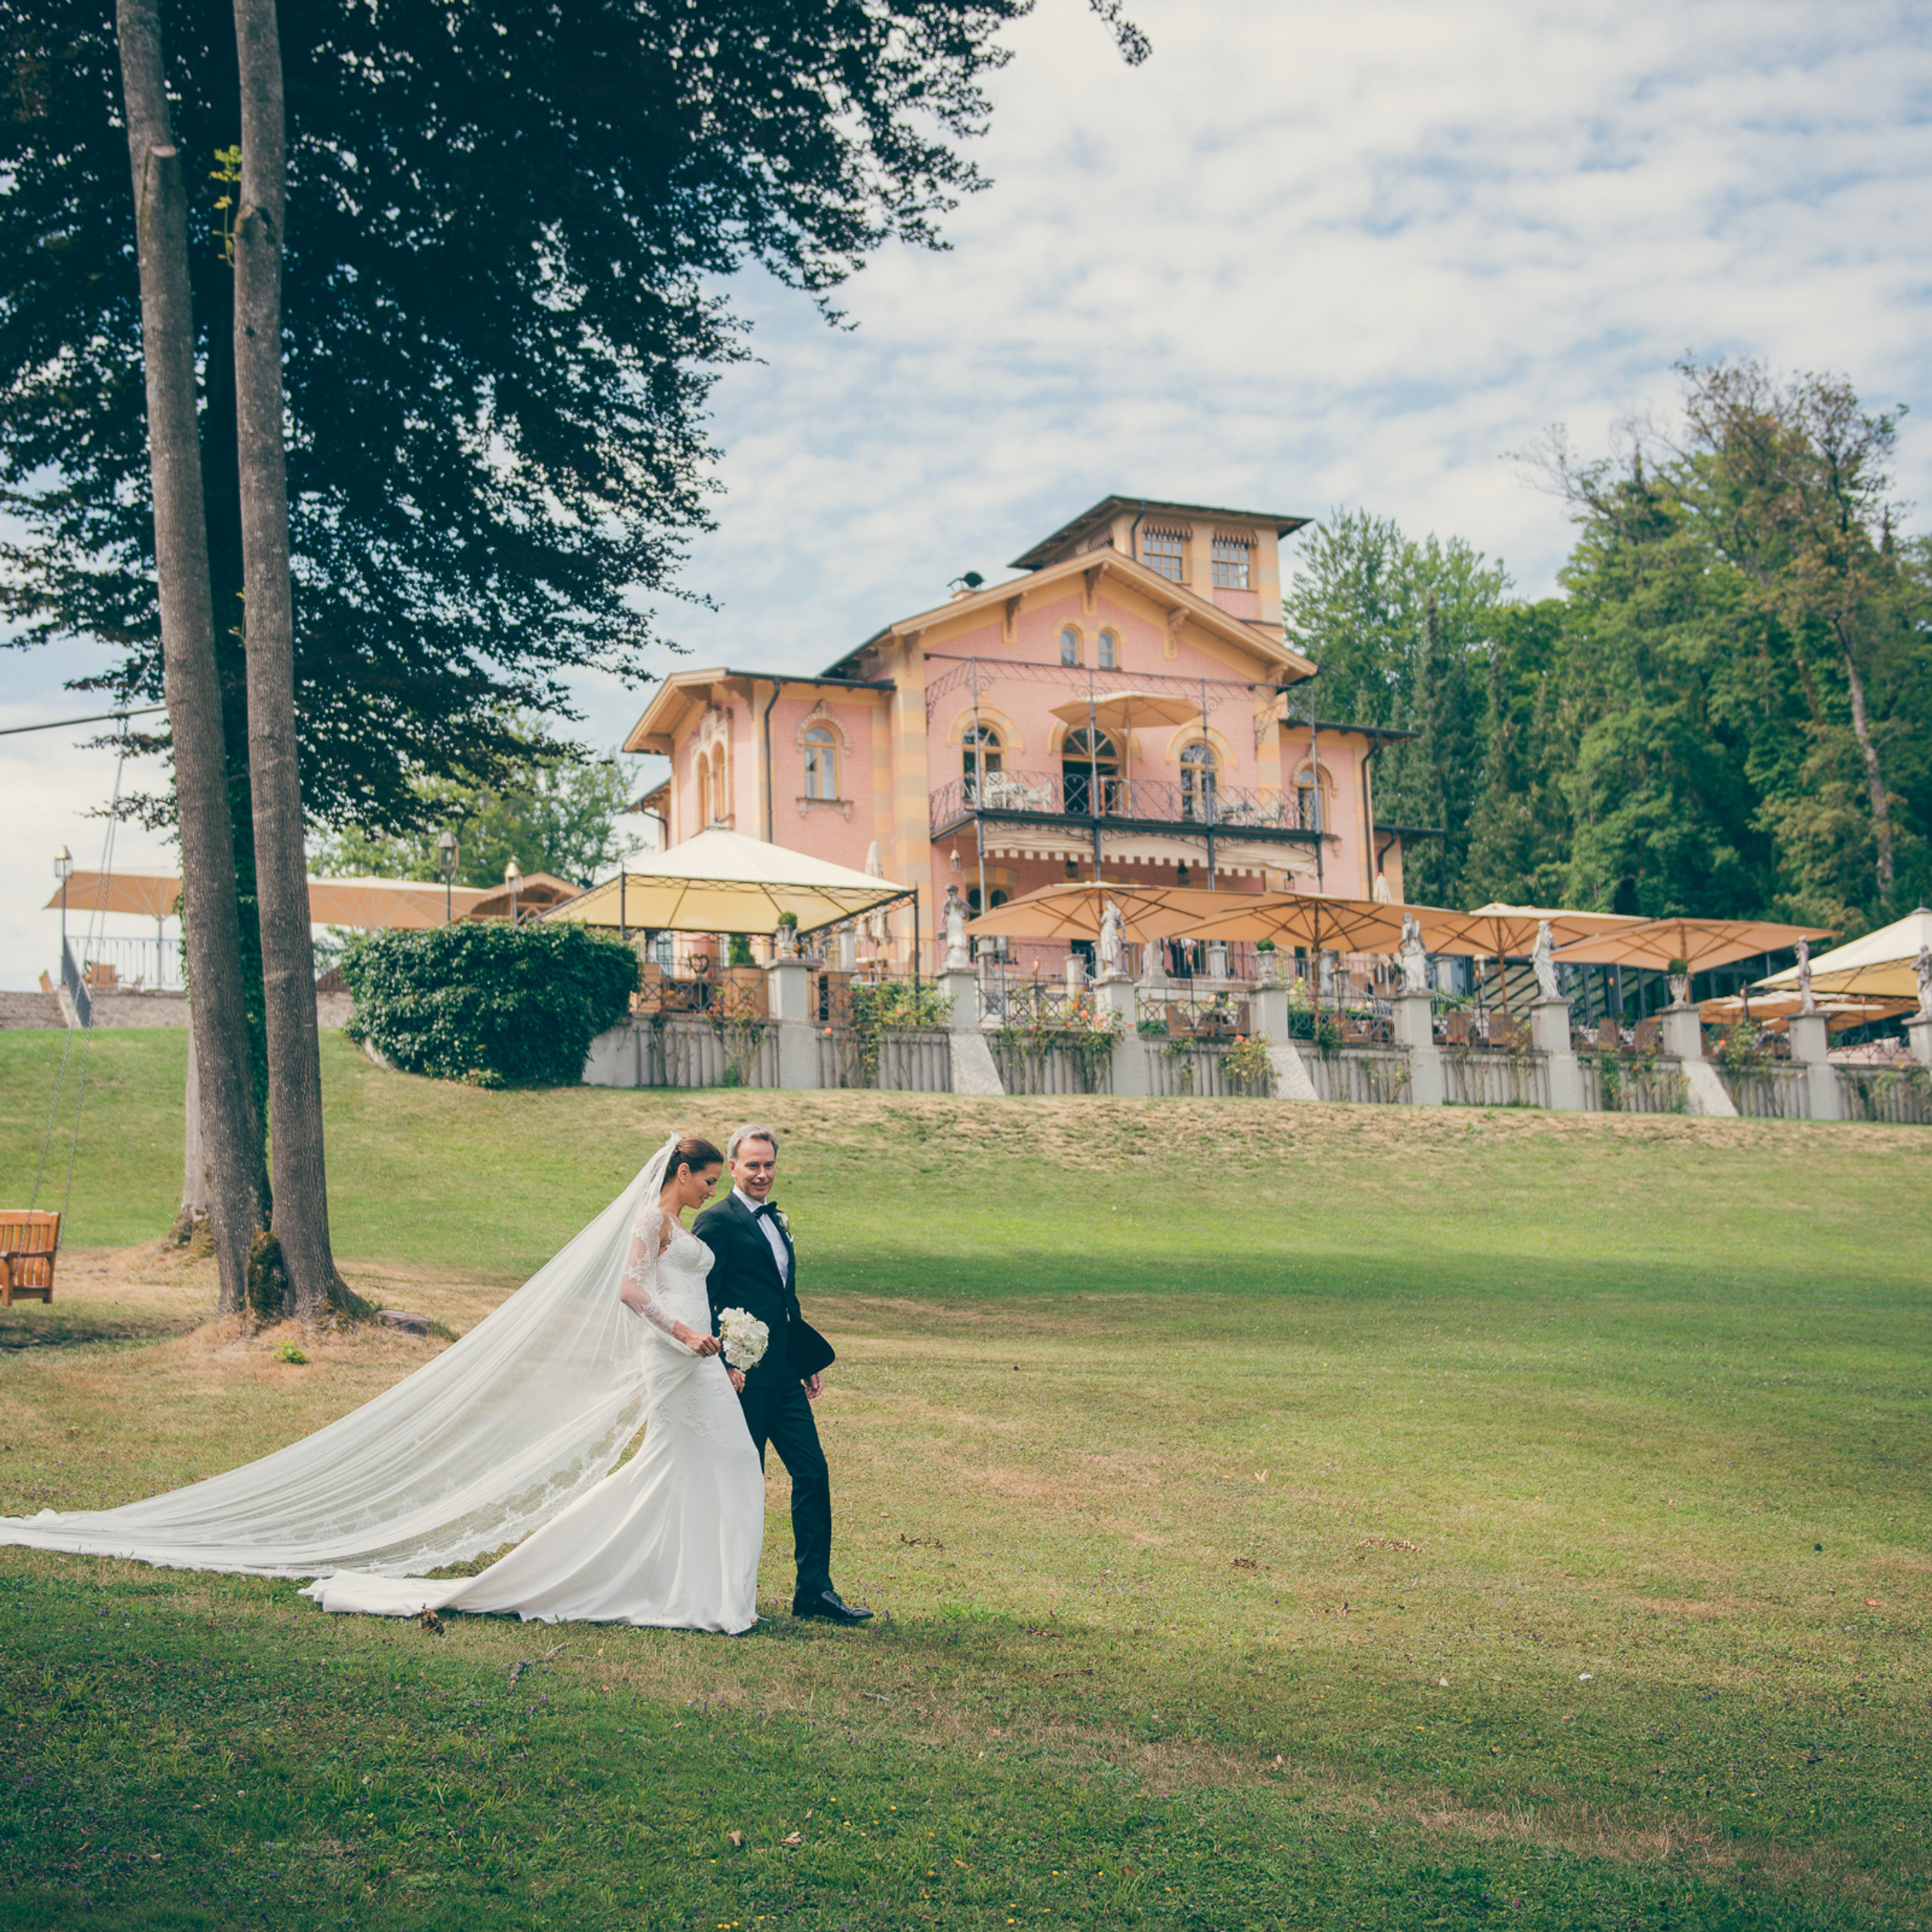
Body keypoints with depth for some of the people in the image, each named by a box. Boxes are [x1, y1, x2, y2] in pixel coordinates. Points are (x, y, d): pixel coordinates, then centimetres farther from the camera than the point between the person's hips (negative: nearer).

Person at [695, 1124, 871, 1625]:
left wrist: (811, 1361, 20)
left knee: (813, 1473, 5)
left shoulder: (775, 1220, 18)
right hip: (745, 1376, -8)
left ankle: (815, 1589, 10)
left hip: (784, 1373, 8)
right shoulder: (716, 1222, -10)